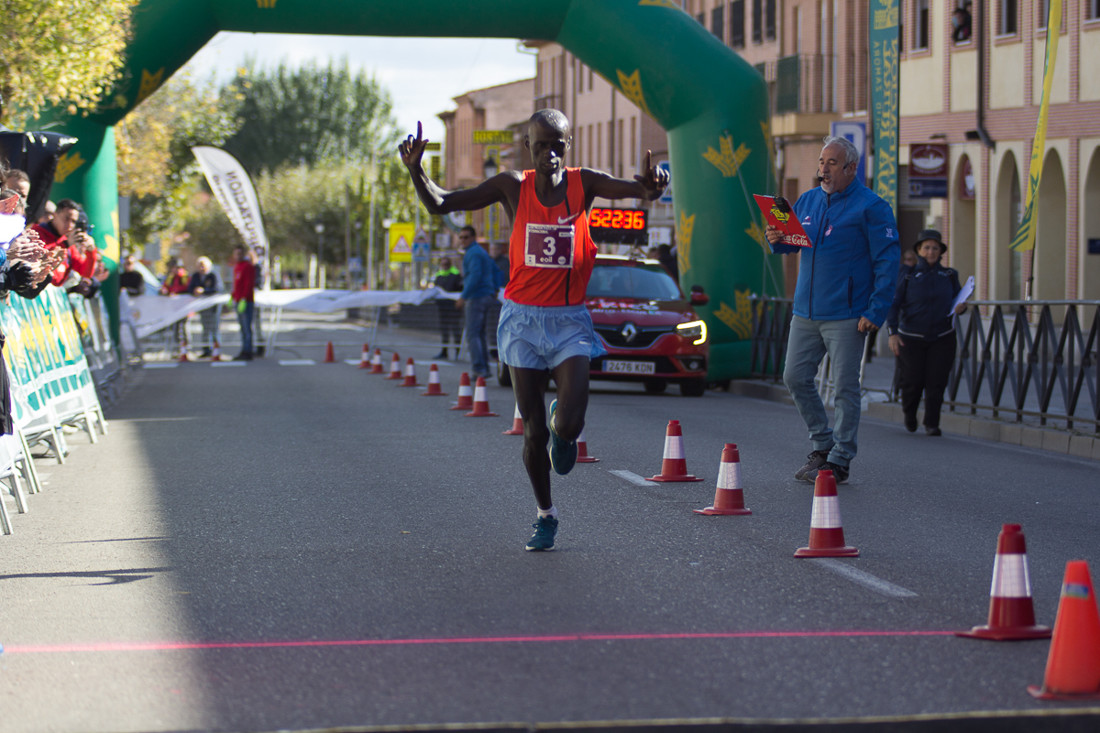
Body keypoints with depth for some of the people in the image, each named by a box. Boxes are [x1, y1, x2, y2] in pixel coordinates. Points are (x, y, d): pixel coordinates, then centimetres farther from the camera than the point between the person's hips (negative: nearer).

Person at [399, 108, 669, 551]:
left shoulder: (584, 184, -4)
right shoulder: (513, 186, -2)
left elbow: (638, 190, -19)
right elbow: (441, 204, -4)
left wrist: (650, 186, -43)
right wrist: (416, 170, -22)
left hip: (569, 320, -1)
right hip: (522, 319, 1)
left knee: (569, 426, -15)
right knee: (533, 431, 3)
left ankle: (562, 428, 23)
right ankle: (545, 515, 24)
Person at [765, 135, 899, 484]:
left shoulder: (870, 207, -7)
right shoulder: (807, 201, 11)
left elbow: (888, 262, -9)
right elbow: (792, 244, 24)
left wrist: (876, 312, -16)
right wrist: (777, 240, -2)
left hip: (846, 315, -7)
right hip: (805, 311, 7)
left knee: (845, 386, -3)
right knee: (795, 377, 7)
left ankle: (840, 459, 4)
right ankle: (822, 446, 22)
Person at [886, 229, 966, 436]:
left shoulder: (949, 276, 7)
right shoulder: (908, 276, 0)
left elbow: (957, 300, 15)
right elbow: (894, 304, -4)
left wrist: (961, 307, -10)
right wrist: (893, 333, -15)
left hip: (942, 338, 1)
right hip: (912, 338, -1)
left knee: (936, 382, -8)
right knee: (913, 381, -1)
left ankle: (931, 423, 2)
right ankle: (909, 412, 29)